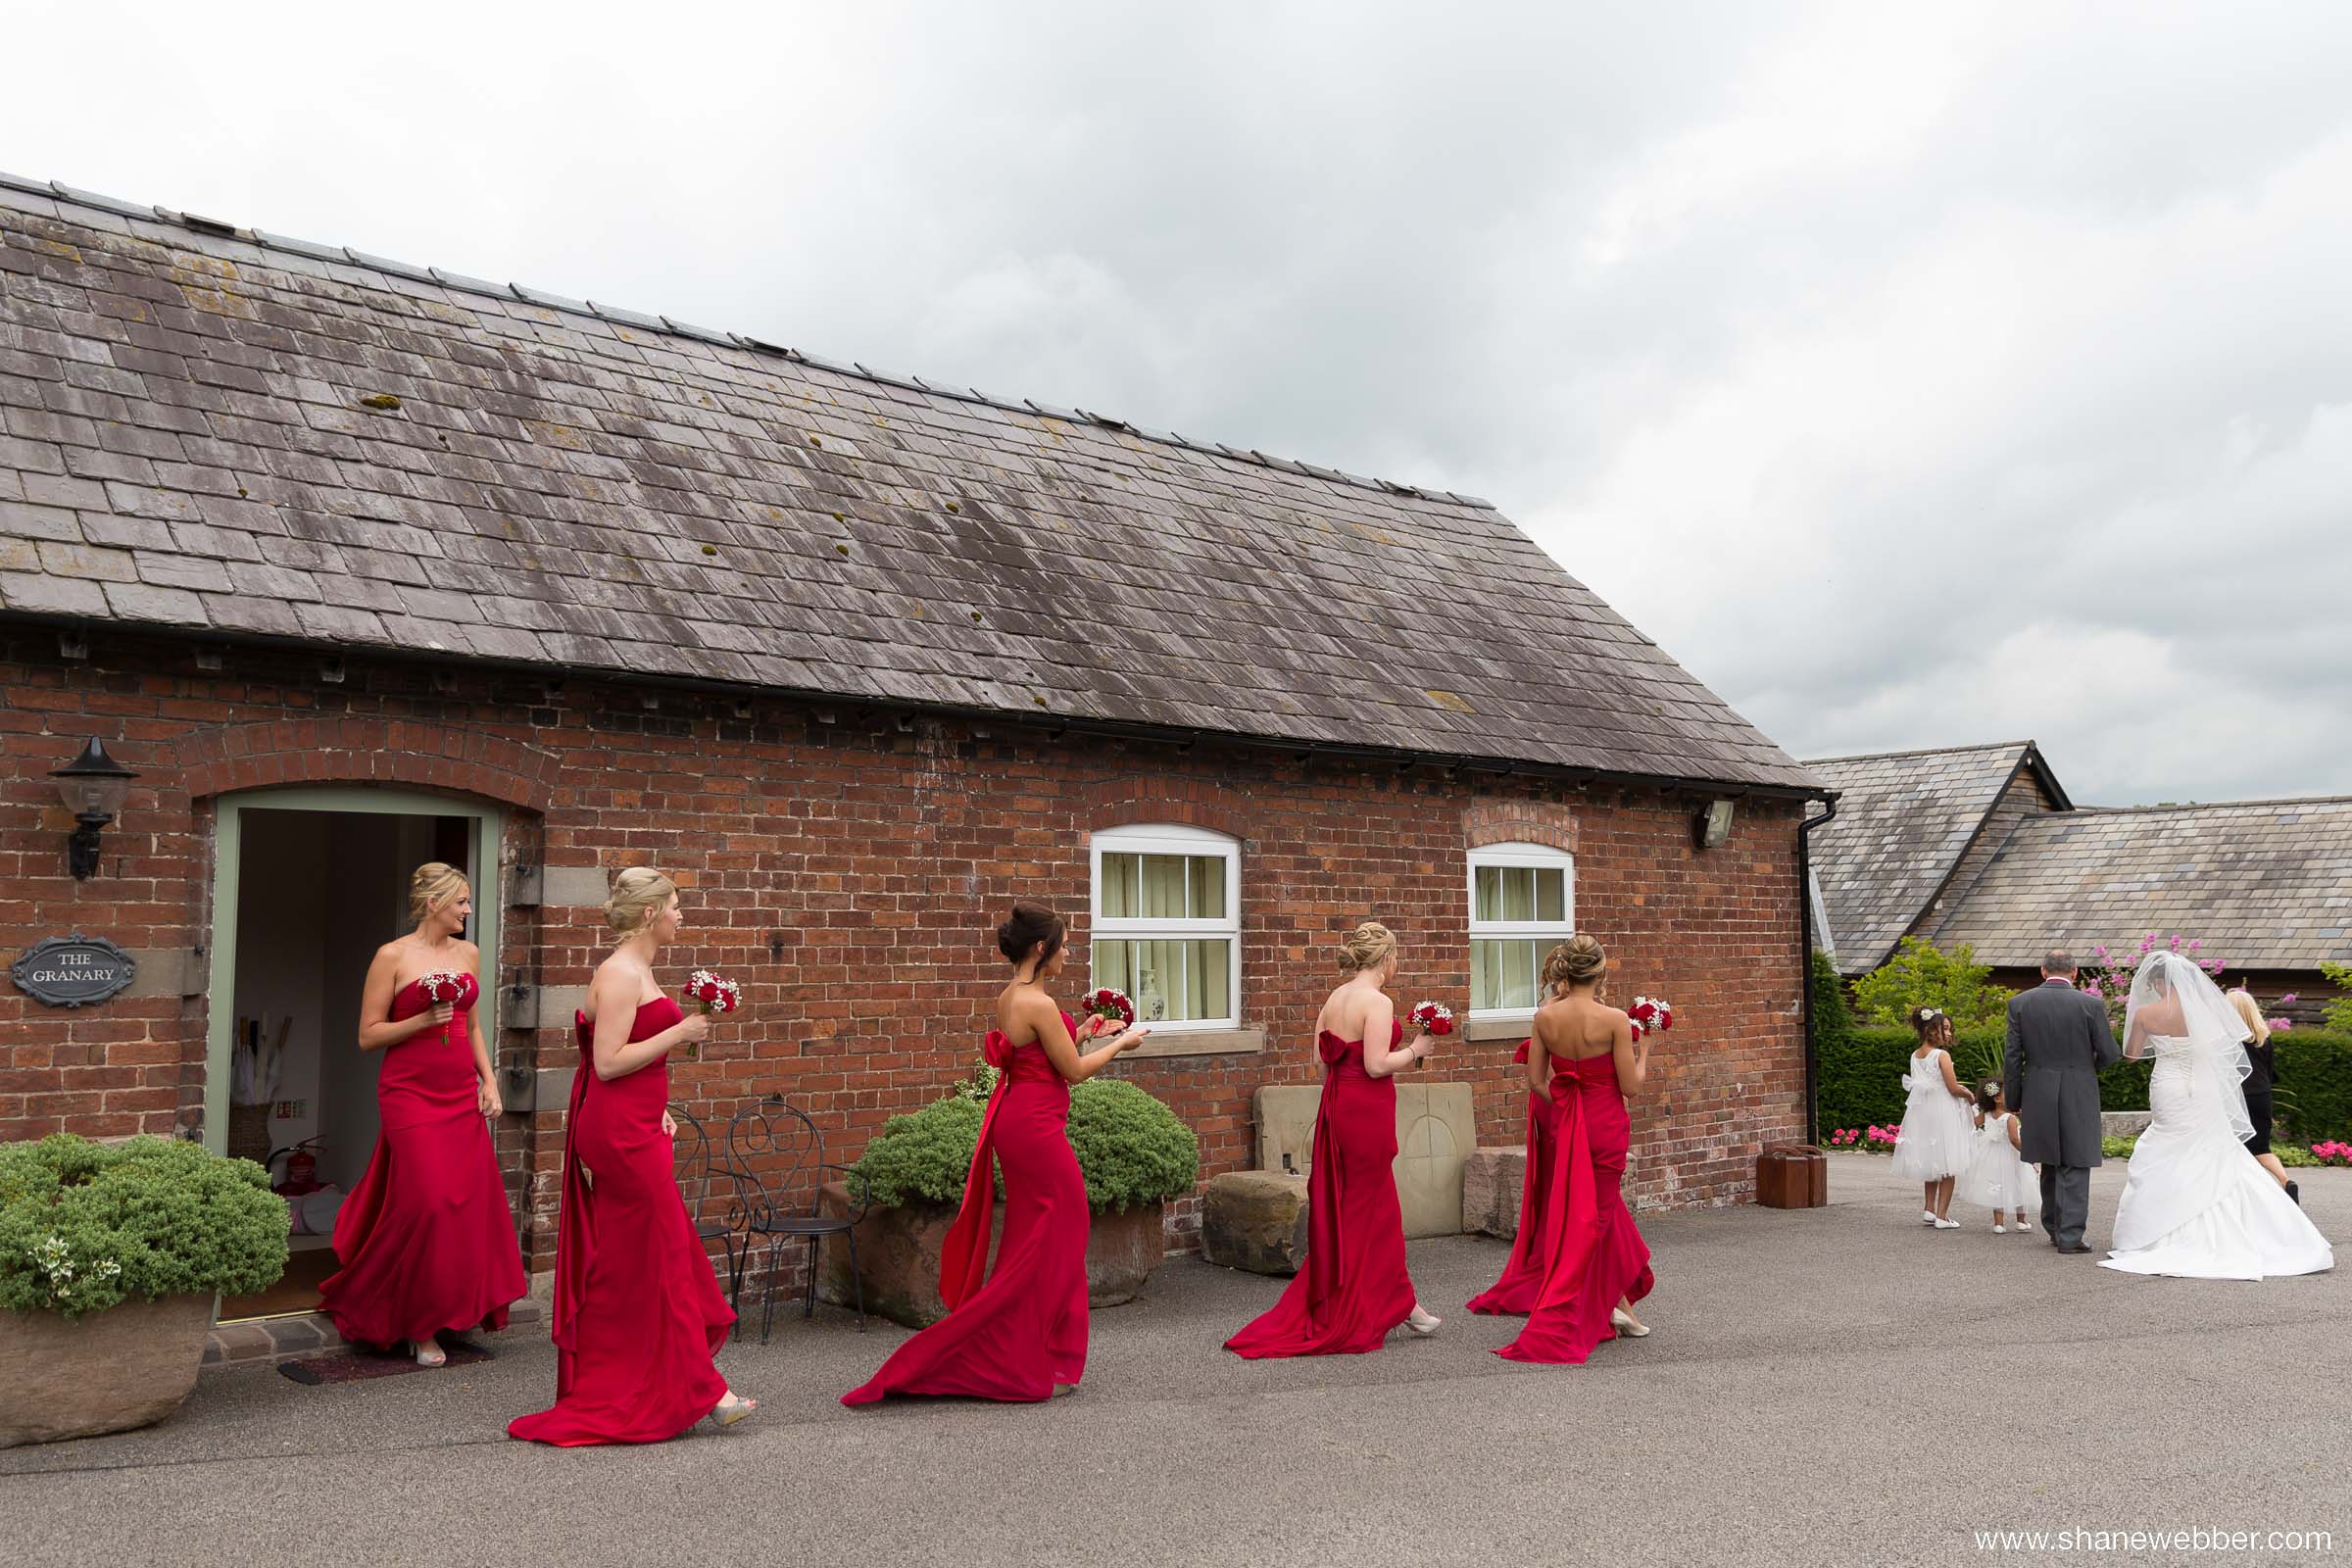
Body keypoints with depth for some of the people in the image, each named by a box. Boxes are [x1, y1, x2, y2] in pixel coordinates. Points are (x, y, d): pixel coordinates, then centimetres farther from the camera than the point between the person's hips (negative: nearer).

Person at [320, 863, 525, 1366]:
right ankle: (419, 1324, 9)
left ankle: (455, 1310, 18)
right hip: (410, 1094, -5)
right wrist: (425, 1019, -17)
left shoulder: (468, 954, 12)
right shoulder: (392, 957, -5)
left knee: (473, 1202, 2)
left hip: (462, 1095, 6)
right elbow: (368, 1036, -5)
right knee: (428, 1203, -8)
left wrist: (489, 1081, 9)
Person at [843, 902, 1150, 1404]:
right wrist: (1120, 1043, 1)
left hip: (1014, 1119, 10)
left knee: (1029, 1242, 17)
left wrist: (1079, 1034, 21)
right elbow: (1074, 1071, -13)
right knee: (1048, 1245, 1)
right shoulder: (1040, 1004, -19)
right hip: (1036, 1126, -10)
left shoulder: (1008, 998, 9)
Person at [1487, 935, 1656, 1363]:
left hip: (1565, 1122, 4)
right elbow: (1631, 1086, -12)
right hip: (1607, 1125, -4)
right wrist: (1643, 1052, 4)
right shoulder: (1614, 1020, -17)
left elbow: (1536, 1079, 0)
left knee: (1608, 1212, 23)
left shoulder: (1545, 1017, -5)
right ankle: (1551, 1327, 3)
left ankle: (1618, 1302, 30)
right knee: (1589, 1221, 4)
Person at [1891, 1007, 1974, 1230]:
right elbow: (1954, 1089, -15)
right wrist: (1968, 1094, 5)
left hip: (1922, 1114, 7)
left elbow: (1917, 1085, 9)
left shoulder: (1915, 1056, 5)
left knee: (1930, 1163, 20)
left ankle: (1928, 1209, 23)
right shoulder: (1942, 1055, -15)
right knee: (1947, 1166, 2)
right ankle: (1942, 1216, 3)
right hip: (1943, 1114, -7)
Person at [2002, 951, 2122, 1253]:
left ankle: (2054, 1229, 28)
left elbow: (2012, 1057, -1)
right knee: (2075, 1167, 3)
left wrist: (2013, 1101, 7)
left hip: (2038, 1096, 3)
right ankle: (2070, 1236, 0)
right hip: (2079, 1096, -3)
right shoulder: (2091, 1004, -8)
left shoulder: (2019, 1003, -2)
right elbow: (2110, 1054, -4)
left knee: (2050, 1165, 18)